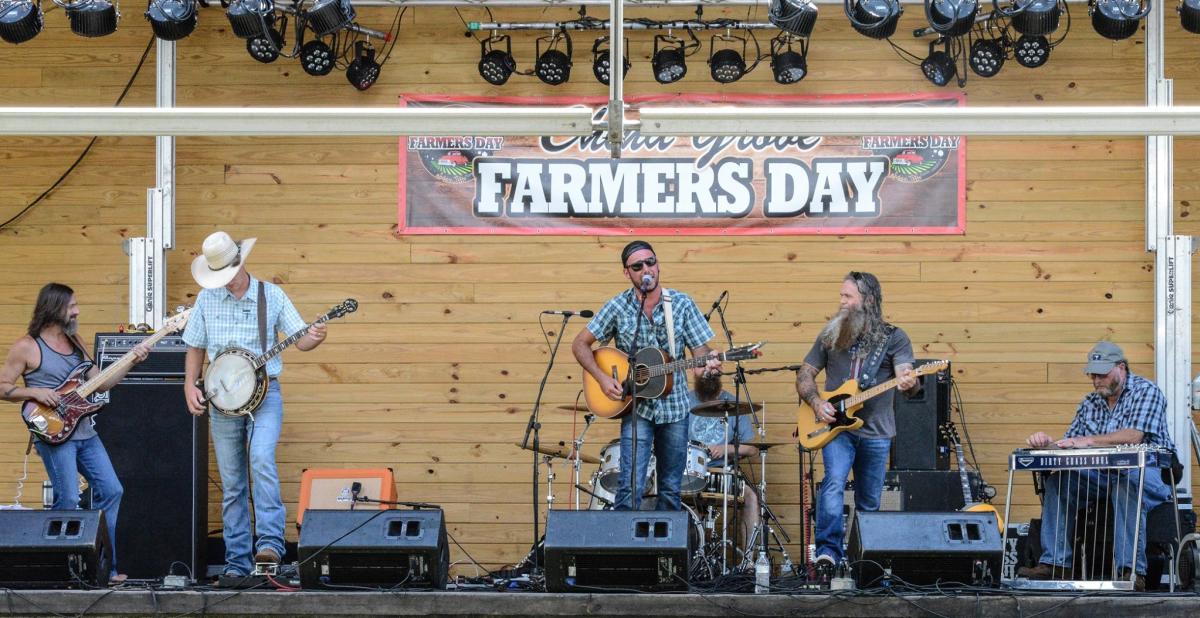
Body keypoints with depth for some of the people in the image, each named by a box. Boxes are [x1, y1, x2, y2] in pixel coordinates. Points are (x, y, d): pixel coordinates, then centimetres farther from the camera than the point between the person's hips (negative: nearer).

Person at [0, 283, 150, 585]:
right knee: (68, 500, -14)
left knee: (111, 491, 2)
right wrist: (35, 392, -15)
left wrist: (131, 361, 5)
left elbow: (100, 383, 15)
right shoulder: (27, 347, -5)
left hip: (84, 432, 7)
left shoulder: (75, 341, 15)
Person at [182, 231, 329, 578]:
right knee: (231, 484, 5)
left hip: (264, 391, -3)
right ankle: (237, 561, 8)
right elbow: (195, 347, 14)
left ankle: (270, 541, -31)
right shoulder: (207, 299, 6)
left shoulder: (271, 296, 1)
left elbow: (300, 340, 0)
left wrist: (315, 338, -22)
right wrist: (190, 385, 2)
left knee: (262, 459, -27)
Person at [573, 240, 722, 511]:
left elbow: (700, 348, -1)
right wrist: (602, 378, -13)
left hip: (674, 407, 2)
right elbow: (580, 344, 1)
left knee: (671, 489, 9)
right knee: (631, 487, -15)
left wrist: (708, 362, -25)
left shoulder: (682, 304, 0)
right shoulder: (618, 307, -4)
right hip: (636, 407, -2)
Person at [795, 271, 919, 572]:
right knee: (834, 483, -23)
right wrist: (816, 403, -7)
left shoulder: (894, 338, 0)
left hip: (876, 433, 0)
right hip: (836, 426, 0)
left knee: (869, 504, 8)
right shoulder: (831, 335, 8)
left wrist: (909, 384, -38)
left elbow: (907, 377, -13)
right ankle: (828, 552, -28)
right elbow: (804, 375, 12)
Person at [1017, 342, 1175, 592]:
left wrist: (1088, 441, -27)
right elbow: (1069, 445, 11)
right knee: (1058, 481, -14)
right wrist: (1047, 442, -13)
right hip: (1103, 476, 6)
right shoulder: (1090, 403, 15)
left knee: (1126, 487, -39)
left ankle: (1132, 571, -43)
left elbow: (1133, 436, -22)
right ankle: (1055, 563, -18)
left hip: (1146, 472, -6)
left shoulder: (1146, 391, -6)